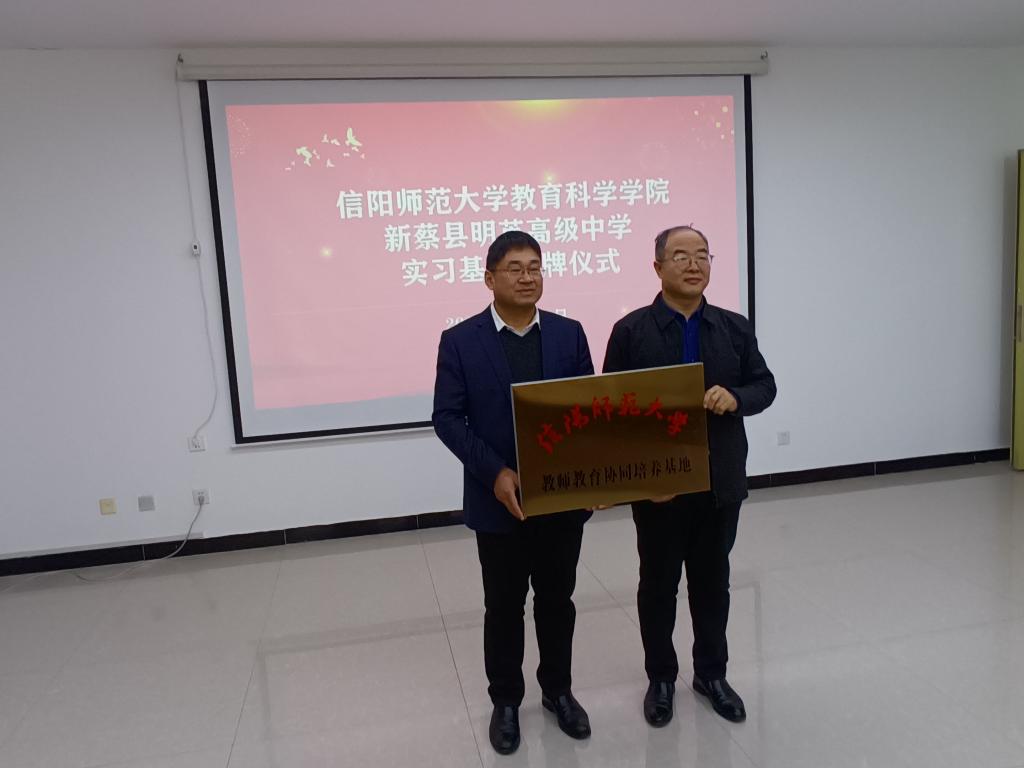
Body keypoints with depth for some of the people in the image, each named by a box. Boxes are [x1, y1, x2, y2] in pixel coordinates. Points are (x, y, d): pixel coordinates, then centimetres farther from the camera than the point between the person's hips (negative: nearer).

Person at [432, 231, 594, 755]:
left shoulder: (569, 333, 2)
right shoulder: (460, 340, -5)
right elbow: (447, 418, -8)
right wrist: (495, 473, -19)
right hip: (498, 500, -2)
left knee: (557, 600, 17)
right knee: (504, 607, 13)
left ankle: (558, 689, 38)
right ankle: (505, 700, 33)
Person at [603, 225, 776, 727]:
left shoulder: (735, 327, 5)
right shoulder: (631, 331, -5)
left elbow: (765, 386, 6)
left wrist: (735, 397, -17)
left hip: (721, 482, 3)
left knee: (712, 581, 16)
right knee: (658, 584, 11)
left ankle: (711, 673, 34)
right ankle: (661, 678, 29)